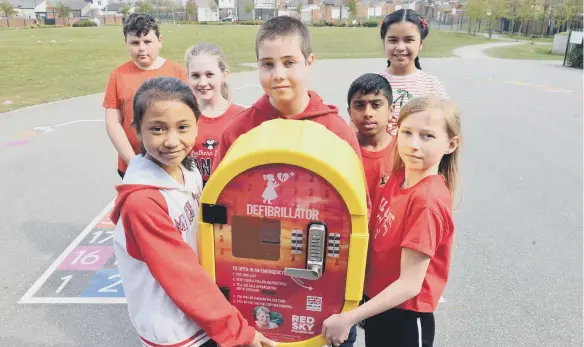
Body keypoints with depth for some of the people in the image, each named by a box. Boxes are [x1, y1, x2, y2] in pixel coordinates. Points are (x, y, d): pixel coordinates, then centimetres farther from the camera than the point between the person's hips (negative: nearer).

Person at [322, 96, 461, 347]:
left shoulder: (428, 201, -27)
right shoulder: (399, 175, -4)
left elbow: (410, 284, -25)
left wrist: (348, 318, -21)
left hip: (404, 317, -7)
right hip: (378, 304, 7)